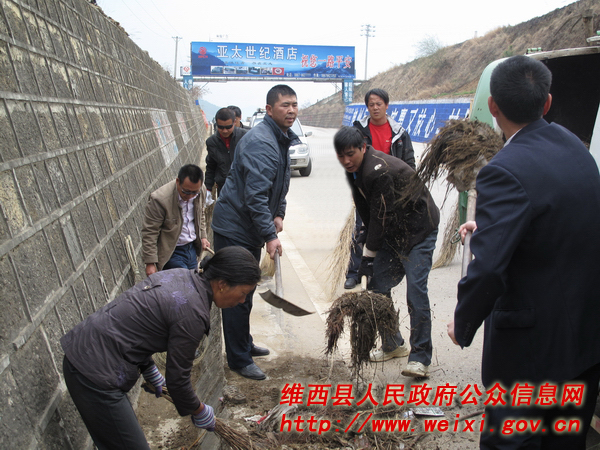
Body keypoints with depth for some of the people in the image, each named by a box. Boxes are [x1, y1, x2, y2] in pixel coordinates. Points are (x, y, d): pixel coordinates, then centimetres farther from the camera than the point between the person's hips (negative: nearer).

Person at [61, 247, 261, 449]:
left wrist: (150, 372, 22)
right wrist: (200, 412, 7)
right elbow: (177, 379, -11)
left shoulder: (180, 275, 3)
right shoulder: (192, 313, -22)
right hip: (95, 374, -9)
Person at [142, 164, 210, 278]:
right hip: (172, 253, -6)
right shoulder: (160, 199, -26)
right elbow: (149, 233, -19)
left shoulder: (200, 191, -7)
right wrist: (150, 263, -18)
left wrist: (202, 236, 10)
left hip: (192, 248, 6)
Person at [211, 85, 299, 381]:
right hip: (234, 228, -10)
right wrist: (270, 235, -29)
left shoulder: (283, 139, 11)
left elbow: (281, 183, 22)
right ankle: (239, 360, 10)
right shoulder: (260, 142, -23)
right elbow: (255, 194, -29)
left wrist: (279, 214, 9)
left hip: (251, 228, 10)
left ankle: (244, 345, 37)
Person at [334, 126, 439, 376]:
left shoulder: (378, 170, -28)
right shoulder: (354, 170, 1)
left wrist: (368, 254, -15)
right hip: (392, 232, 9)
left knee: (416, 290, -14)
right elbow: (365, 212, 6)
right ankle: (393, 344, 23)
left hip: (419, 229, -9)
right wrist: (370, 250, 4)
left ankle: (420, 357, -4)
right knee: (378, 286, 7)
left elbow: (381, 217, -24)